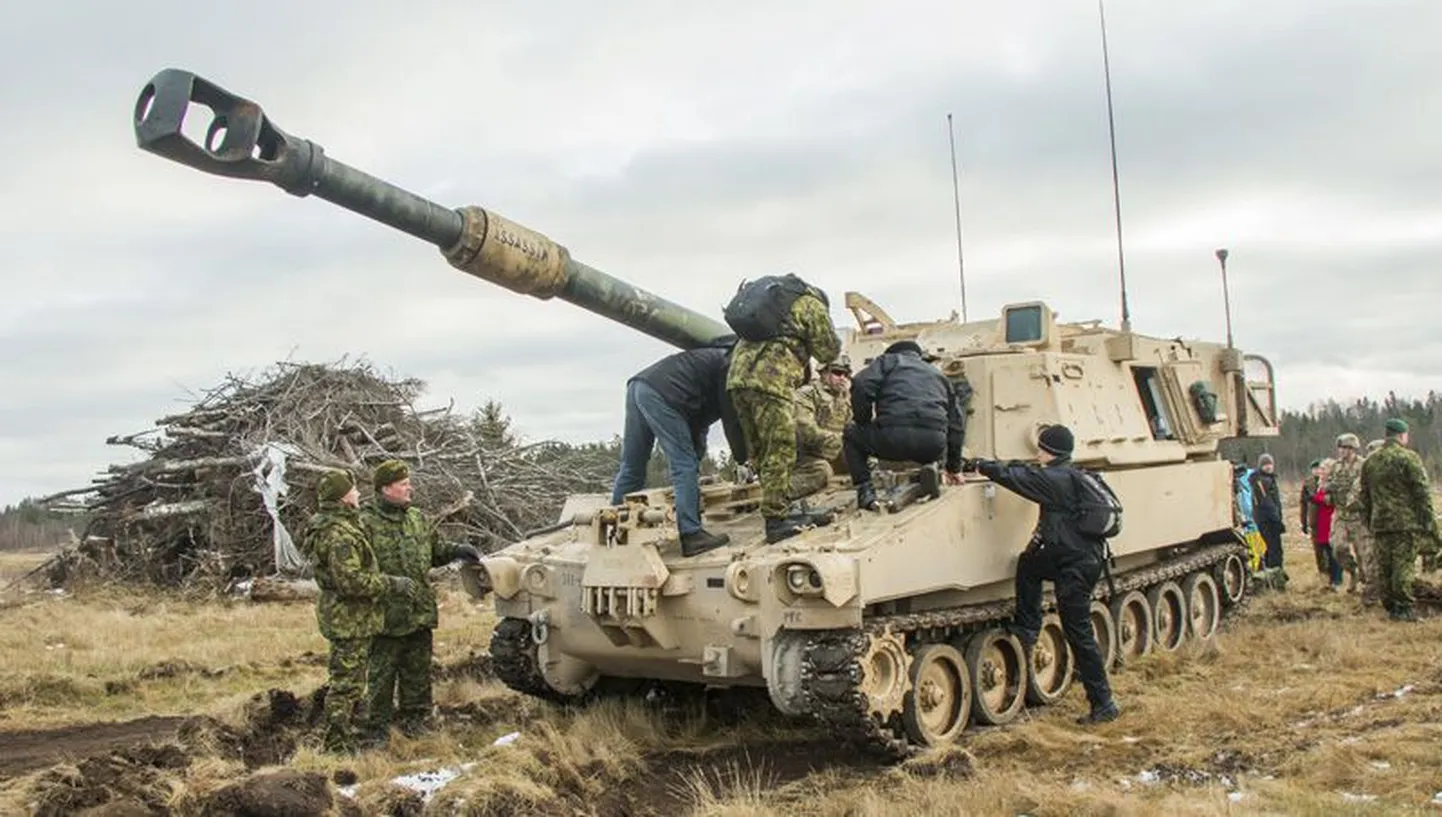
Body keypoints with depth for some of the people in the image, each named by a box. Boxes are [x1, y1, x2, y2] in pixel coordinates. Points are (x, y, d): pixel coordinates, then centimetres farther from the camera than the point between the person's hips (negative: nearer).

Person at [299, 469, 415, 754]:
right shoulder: (339, 534, -24)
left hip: (344, 615, 11)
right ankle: (339, 748, 4)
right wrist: (392, 584, -21)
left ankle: (352, 740, 32)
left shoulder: (329, 526, 11)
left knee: (352, 681, 20)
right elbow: (351, 581, -29)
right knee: (346, 684, -3)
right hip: (350, 619, -11)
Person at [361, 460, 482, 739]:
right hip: (387, 615, -6)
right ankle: (378, 724, 18)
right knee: (381, 674, 6)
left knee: (418, 670, 16)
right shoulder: (366, 524, -12)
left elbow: (436, 551, 21)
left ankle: (415, 716, 30)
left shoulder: (417, 518, 9)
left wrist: (457, 551, 3)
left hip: (421, 612, 6)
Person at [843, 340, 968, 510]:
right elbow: (957, 423, 34)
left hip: (894, 438, -4)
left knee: (851, 434, 25)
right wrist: (954, 467, 42)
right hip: (933, 448, 4)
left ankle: (865, 491, 8)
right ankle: (926, 474, 13)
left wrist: (863, 422, 16)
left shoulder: (887, 360, 22)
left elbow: (861, 385, 1)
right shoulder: (938, 375, 35)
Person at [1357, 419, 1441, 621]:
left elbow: (1363, 496, 16)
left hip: (1379, 523, 5)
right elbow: (1422, 492, -10)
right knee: (1404, 566, -3)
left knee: (1384, 567, 9)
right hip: (1406, 522, -5)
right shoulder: (1409, 458, -8)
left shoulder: (1370, 462, 10)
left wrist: (1368, 522, 23)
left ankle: (1390, 606, 15)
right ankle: (1403, 608, -3)